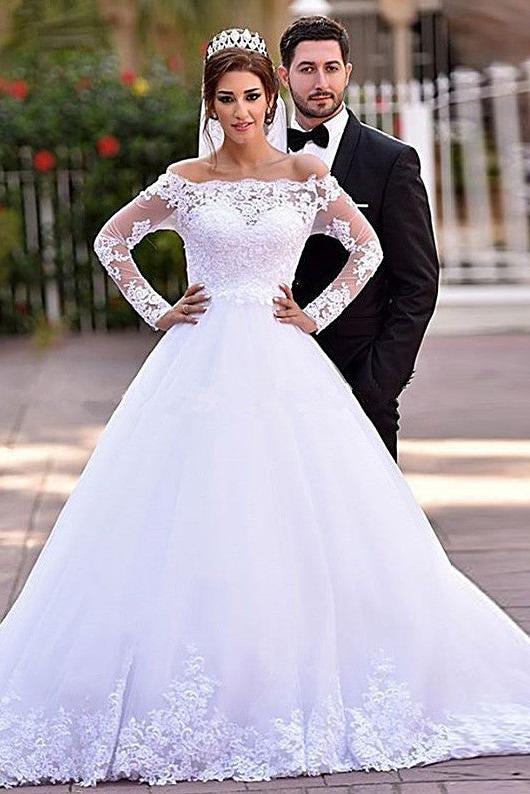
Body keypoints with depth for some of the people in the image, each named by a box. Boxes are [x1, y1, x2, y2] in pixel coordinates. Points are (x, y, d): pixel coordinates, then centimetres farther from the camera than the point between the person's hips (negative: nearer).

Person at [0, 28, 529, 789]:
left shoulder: (307, 175, 5)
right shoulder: (184, 181, 5)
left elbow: (367, 249, 12)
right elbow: (112, 241, 14)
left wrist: (317, 315, 4)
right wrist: (156, 312, 6)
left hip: (284, 365, 0)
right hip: (202, 364, 0)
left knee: (305, 522, -3)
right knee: (189, 528, -4)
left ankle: (304, 685, 10)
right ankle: (194, 700, 4)